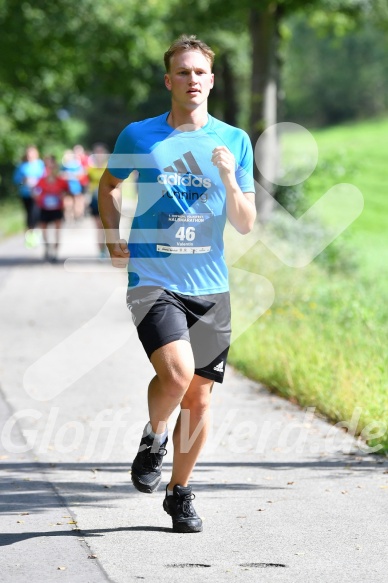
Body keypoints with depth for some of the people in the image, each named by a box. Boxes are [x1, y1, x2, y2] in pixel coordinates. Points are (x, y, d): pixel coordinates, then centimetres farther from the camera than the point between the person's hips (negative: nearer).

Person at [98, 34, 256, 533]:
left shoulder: (235, 141, 5)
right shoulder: (138, 136, 1)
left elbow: (245, 225, 5)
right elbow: (108, 185, 20)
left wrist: (229, 179, -12)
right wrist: (115, 240, 7)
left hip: (210, 287, 3)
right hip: (152, 280, -3)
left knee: (199, 396, 5)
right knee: (177, 373, -24)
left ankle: (180, 493, 23)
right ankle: (153, 436, 8)